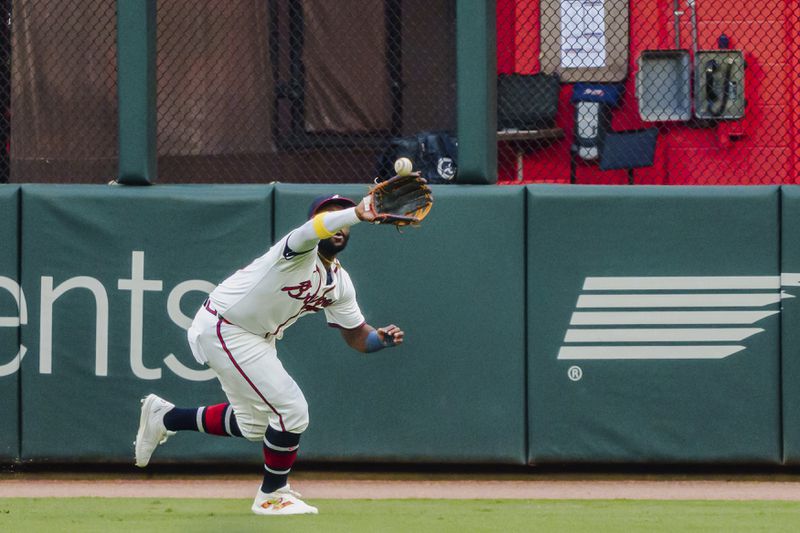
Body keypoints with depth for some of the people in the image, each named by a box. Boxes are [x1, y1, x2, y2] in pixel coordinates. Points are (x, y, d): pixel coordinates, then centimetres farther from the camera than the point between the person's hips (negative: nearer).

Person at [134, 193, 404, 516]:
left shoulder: (340, 282, 3)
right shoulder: (302, 251, -24)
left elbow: (357, 336, 7)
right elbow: (313, 230, -49)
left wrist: (382, 338, -16)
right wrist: (357, 213, -67)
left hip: (256, 340, 10)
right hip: (222, 329, -10)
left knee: (254, 424, 20)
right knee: (292, 411, -14)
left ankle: (163, 417, 36)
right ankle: (272, 496, 6)